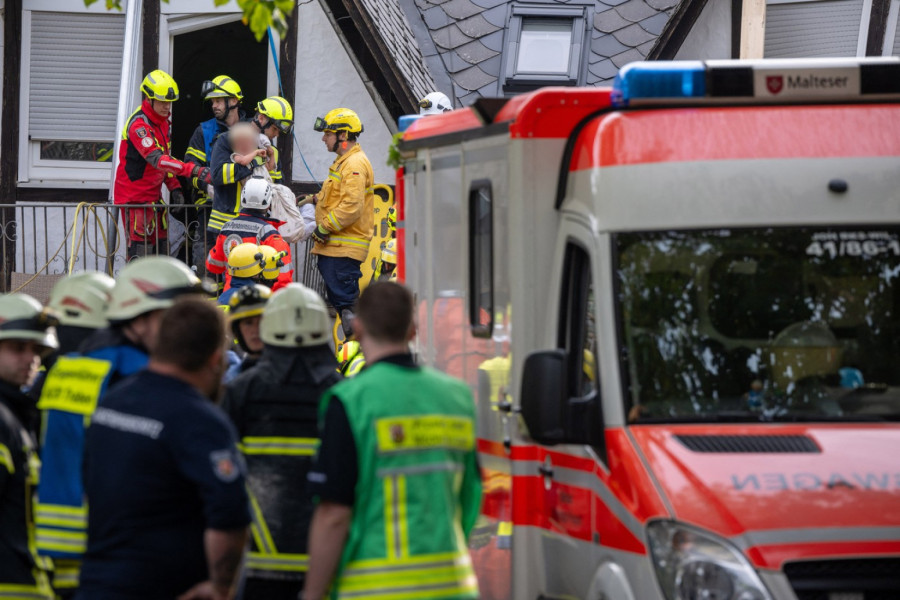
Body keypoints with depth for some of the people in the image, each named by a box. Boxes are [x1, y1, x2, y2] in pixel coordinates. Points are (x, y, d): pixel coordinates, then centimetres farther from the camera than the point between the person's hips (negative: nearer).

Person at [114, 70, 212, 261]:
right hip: (135, 198, -9)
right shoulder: (139, 124, -20)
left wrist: (174, 187, 7)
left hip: (153, 195, 9)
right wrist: (193, 170, -41)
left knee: (160, 249, 9)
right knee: (140, 251, -12)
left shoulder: (162, 121, 11)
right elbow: (157, 159, -33)